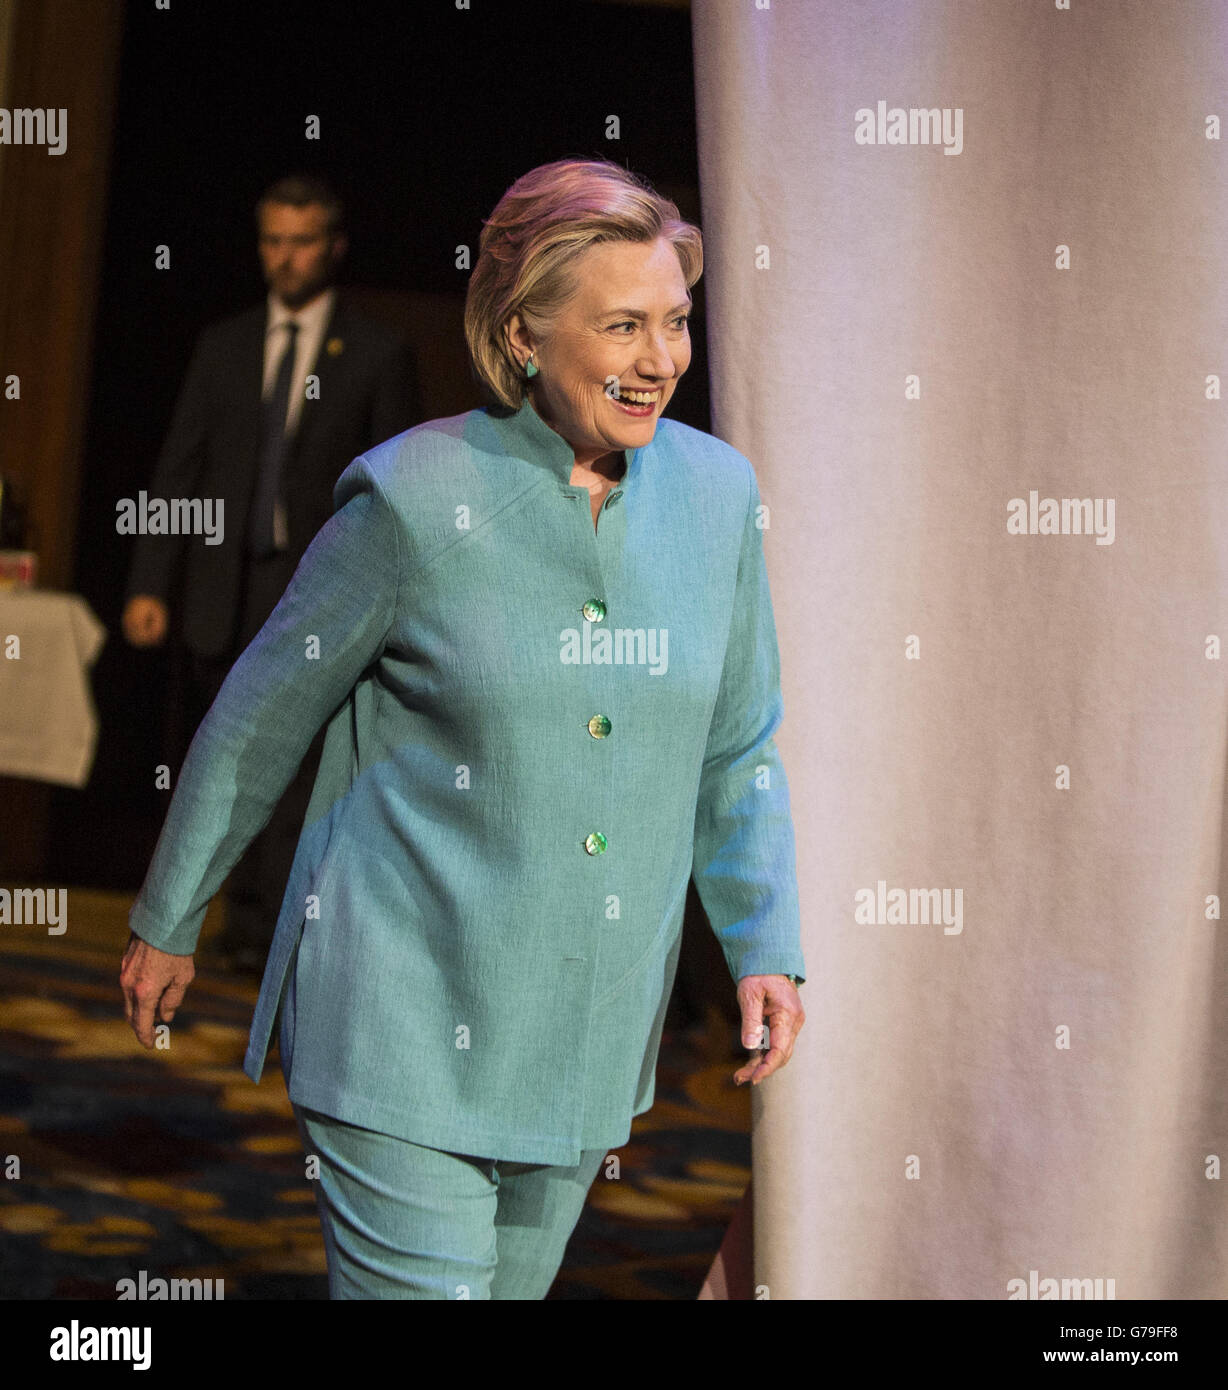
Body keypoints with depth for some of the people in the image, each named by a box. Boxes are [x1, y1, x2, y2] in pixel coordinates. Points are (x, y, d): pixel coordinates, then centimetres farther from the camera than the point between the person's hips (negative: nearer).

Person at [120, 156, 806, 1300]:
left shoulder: (713, 494, 0)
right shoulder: (416, 498, -13)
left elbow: (735, 750, 10)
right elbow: (257, 721, -1)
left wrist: (765, 949, -2)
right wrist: (166, 923, 7)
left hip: (586, 1029, 5)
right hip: (403, 1014, -5)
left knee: (508, 1287, 18)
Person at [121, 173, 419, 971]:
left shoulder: (378, 355, 2)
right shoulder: (223, 346, 12)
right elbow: (179, 469, 10)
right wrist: (150, 584, 1)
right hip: (226, 595, 4)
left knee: (296, 763, -12)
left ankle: (269, 933, -10)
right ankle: (248, 916, 22)